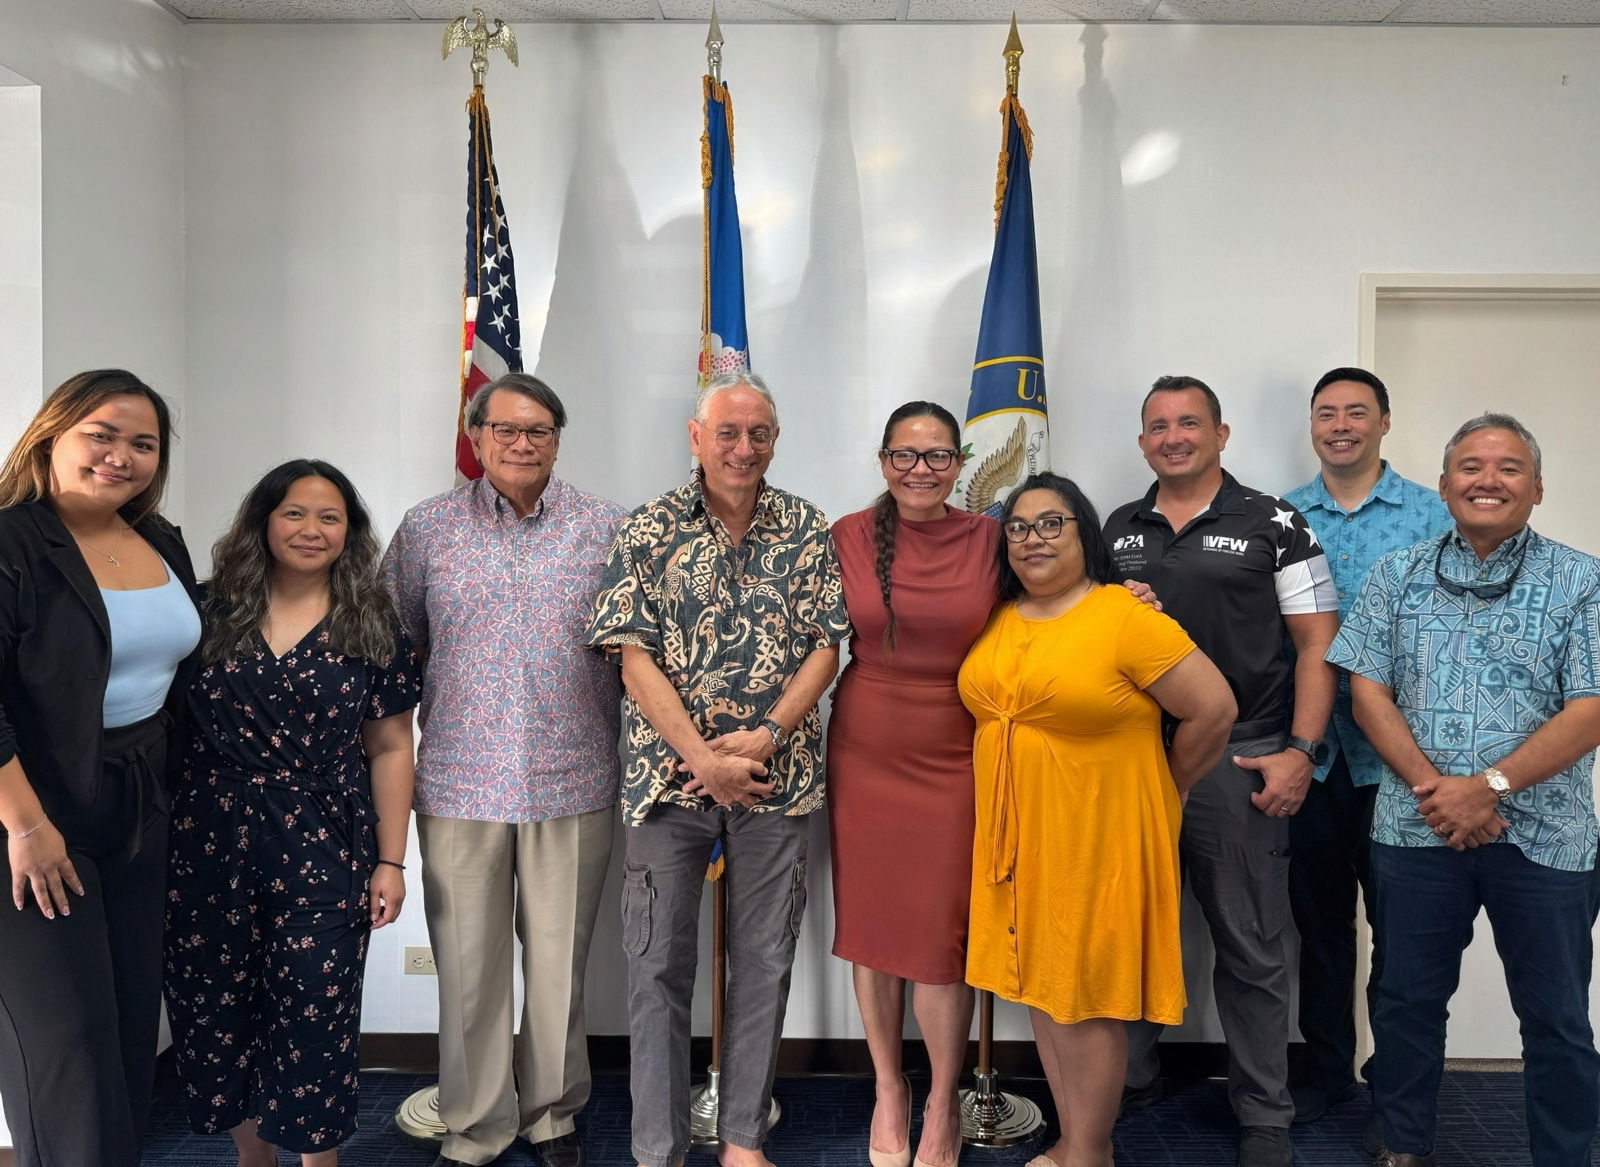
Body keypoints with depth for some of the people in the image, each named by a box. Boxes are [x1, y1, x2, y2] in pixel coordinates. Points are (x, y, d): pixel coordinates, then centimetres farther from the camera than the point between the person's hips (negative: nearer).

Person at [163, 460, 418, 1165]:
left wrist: (390, 861, -1)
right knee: (217, 1013, 11)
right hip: (212, 848, 2)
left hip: (323, 856, -1)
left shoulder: (371, 629, 2)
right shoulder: (213, 612, 4)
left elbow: (389, 749, 2)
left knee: (315, 1020, 0)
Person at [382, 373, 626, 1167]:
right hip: (458, 781, 1)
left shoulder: (606, 528, 3)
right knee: (466, 963, 8)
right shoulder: (427, 528, 4)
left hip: (573, 782, 0)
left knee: (559, 959, 10)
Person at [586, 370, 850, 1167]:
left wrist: (764, 738, -14)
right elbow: (634, 657, -6)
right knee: (658, 962, 5)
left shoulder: (808, 531, 3)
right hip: (669, 774, -1)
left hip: (777, 776, 2)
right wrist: (705, 758, -14)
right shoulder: (649, 530, -2)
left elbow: (825, 646, 0)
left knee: (764, 960, 10)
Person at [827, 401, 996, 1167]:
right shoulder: (848, 536, -1)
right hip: (864, 752, 1)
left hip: (954, 757, -1)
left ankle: (942, 1104, 24)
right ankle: (888, 1089, 32)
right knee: (870, 924, 11)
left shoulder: (989, 538, -2)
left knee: (943, 931, 2)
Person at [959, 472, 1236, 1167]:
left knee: (1089, 1001, 5)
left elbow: (1213, 709, -11)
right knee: (1041, 987, 15)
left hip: (1097, 837, -6)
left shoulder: (1126, 618, -14)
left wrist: (1163, 789, -1)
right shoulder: (996, 620, 4)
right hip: (1018, 835, 6)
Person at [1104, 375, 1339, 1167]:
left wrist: (1300, 751, -11)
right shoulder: (1119, 530, 11)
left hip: (1237, 760, -4)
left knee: (1251, 949, 5)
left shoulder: (1273, 526, -1)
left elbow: (1316, 642, -3)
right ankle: (1129, 1078, 33)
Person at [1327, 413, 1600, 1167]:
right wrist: (1432, 786, -12)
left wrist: (1488, 785, -17)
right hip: (1416, 828, 2)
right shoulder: (1396, 576, 6)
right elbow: (1367, 690, 1)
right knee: (1407, 1000, 13)